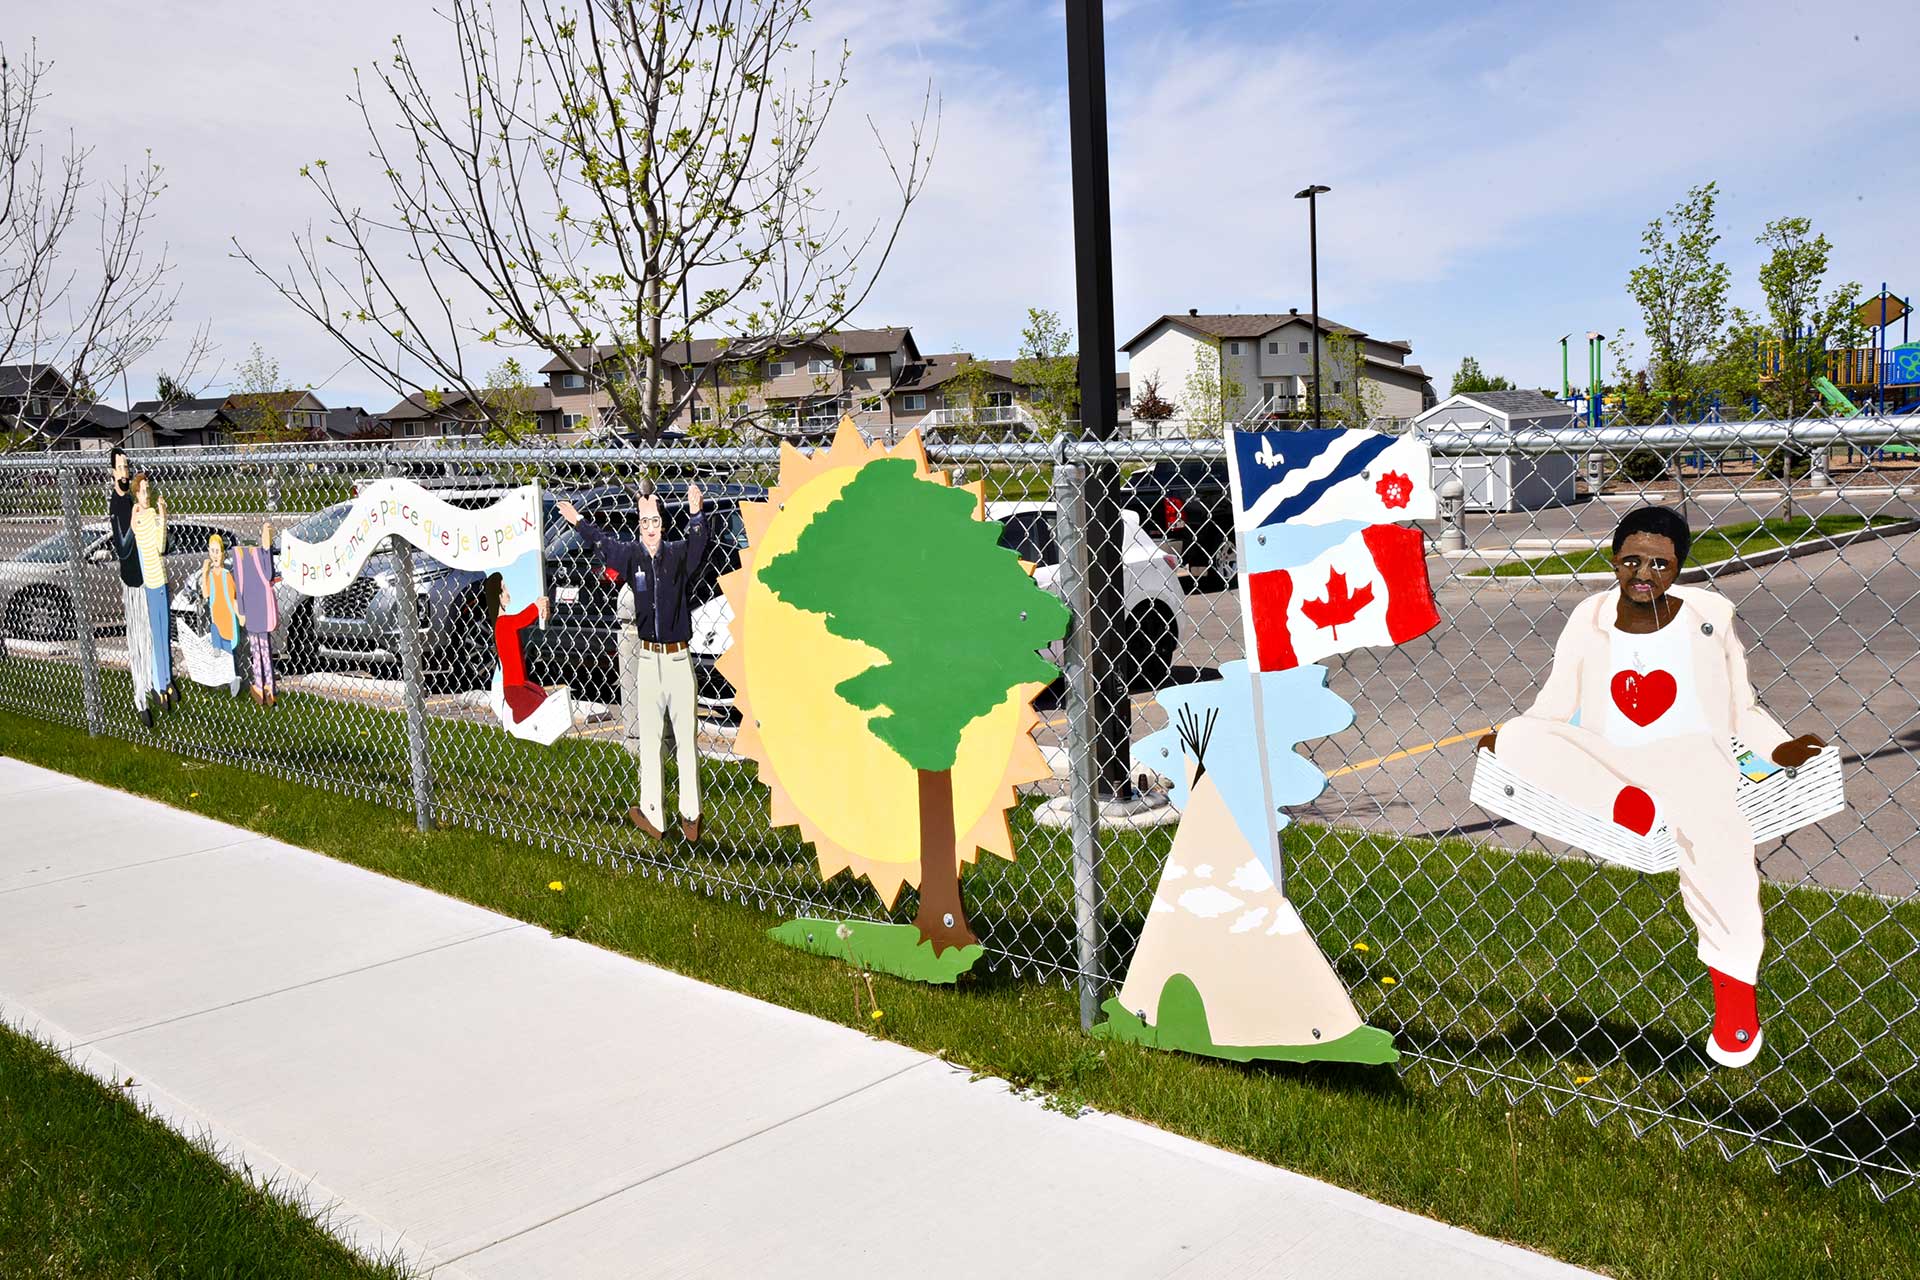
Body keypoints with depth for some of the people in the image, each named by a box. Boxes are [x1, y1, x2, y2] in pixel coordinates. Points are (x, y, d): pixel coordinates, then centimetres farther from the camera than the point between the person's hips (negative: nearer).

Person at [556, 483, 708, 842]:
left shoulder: (678, 555, -3)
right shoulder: (631, 554, 4)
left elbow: (699, 542, -22)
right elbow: (604, 543, 20)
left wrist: (695, 514, -41)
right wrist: (577, 521, 26)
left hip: (679, 658, -2)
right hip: (646, 657, 2)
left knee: (686, 739, 1)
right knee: (648, 740, 6)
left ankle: (690, 815, 7)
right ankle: (653, 813, 13)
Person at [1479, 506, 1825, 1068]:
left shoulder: (1710, 616, 7)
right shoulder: (1589, 621, 7)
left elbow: (1742, 711, 13)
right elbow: (1553, 710, 8)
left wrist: (1778, 747, -8)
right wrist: (1508, 739, -12)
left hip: (1690, 761, -2)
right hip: (1605, 769, 2)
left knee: (1716, 831, -37)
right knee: (1520, 741, -26)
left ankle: (1734, 979, -24)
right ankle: (1629, 808, -40)